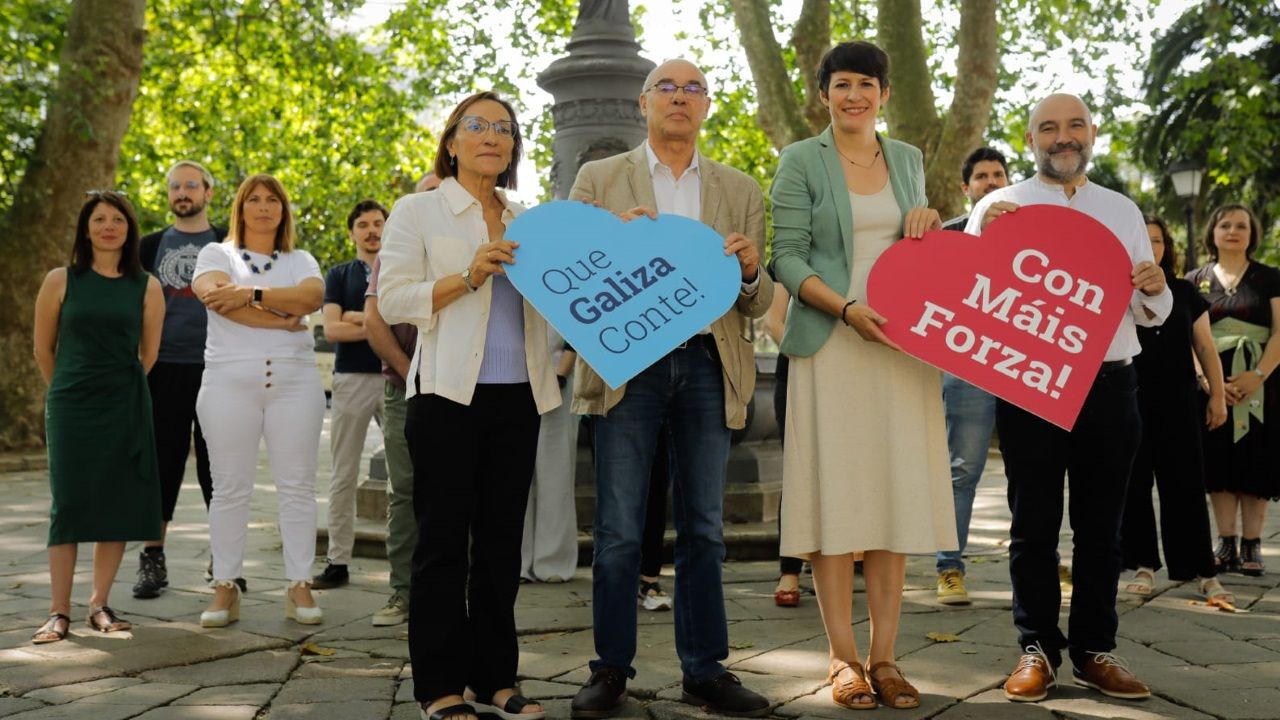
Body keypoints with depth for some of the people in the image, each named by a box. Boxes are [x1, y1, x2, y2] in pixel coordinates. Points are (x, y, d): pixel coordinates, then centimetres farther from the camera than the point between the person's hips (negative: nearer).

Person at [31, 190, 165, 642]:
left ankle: (100, 605, 15)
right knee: (69, 503, -2)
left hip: (126, 408, 1)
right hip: (70, 408, -1)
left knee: (119, 504, 2)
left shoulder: (147, 288, 1)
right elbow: (43, 349, 8)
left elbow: (149, 354, 9)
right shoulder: (61, 281, 0)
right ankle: (59, 611, 4)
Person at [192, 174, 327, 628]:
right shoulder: (216, 254, 13)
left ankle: (300, 587, 3)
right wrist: (281, 319, -9)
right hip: (229, 382, -1)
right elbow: (218, 297, -9)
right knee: (230, 488, -1)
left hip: (294, 381, 1)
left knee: (297, 486, -1)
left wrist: (252, 294, -13)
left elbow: (311, 297, -6)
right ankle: (225, 589, 5)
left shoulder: (300, 261, 16)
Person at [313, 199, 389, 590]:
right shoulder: (339, 275, 12)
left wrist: (357, 317, -6)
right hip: (352, 378, 1)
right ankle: (337, 561, 10)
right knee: (344, 476, 4)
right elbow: (331, 329, -2)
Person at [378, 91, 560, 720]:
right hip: (451, 395, -5)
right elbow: (391, 300, -6)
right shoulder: (419, 212, 4)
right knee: (444, 542, -1)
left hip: (517, 397, 5)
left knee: (502, 540, 8)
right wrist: (469, 277, -17)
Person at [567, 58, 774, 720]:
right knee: (619, 530, 0)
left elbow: (759, 303, 12)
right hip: (627, 362, -2)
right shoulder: (598, 180, 9)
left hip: (708, 363, 2)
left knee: (704, 528, 6)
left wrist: (750, 273, -11)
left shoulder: (740, 191, 14)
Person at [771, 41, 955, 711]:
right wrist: (847, 309, -17)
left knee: (897, 492, 2)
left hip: (902, 344, 4)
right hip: (831, 345, -4)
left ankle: (884, 655, 8)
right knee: (836, 491, -4)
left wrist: (929, 220, 2)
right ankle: (842, 655, 3)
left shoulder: (907, 158, 15)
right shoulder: (801, 161, 2)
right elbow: (788, 259, -4)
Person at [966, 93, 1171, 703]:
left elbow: (1150, 315, 16)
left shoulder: (1123, 212, 14)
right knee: (1034, 525, 4)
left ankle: (1094, 651, 17)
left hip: (1110, 384, 3)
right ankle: (1037, 649, 12)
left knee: (1100, 526, 8)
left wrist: (1152, 289, -8)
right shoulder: (999, 207, 4)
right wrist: (984, 236, -21)